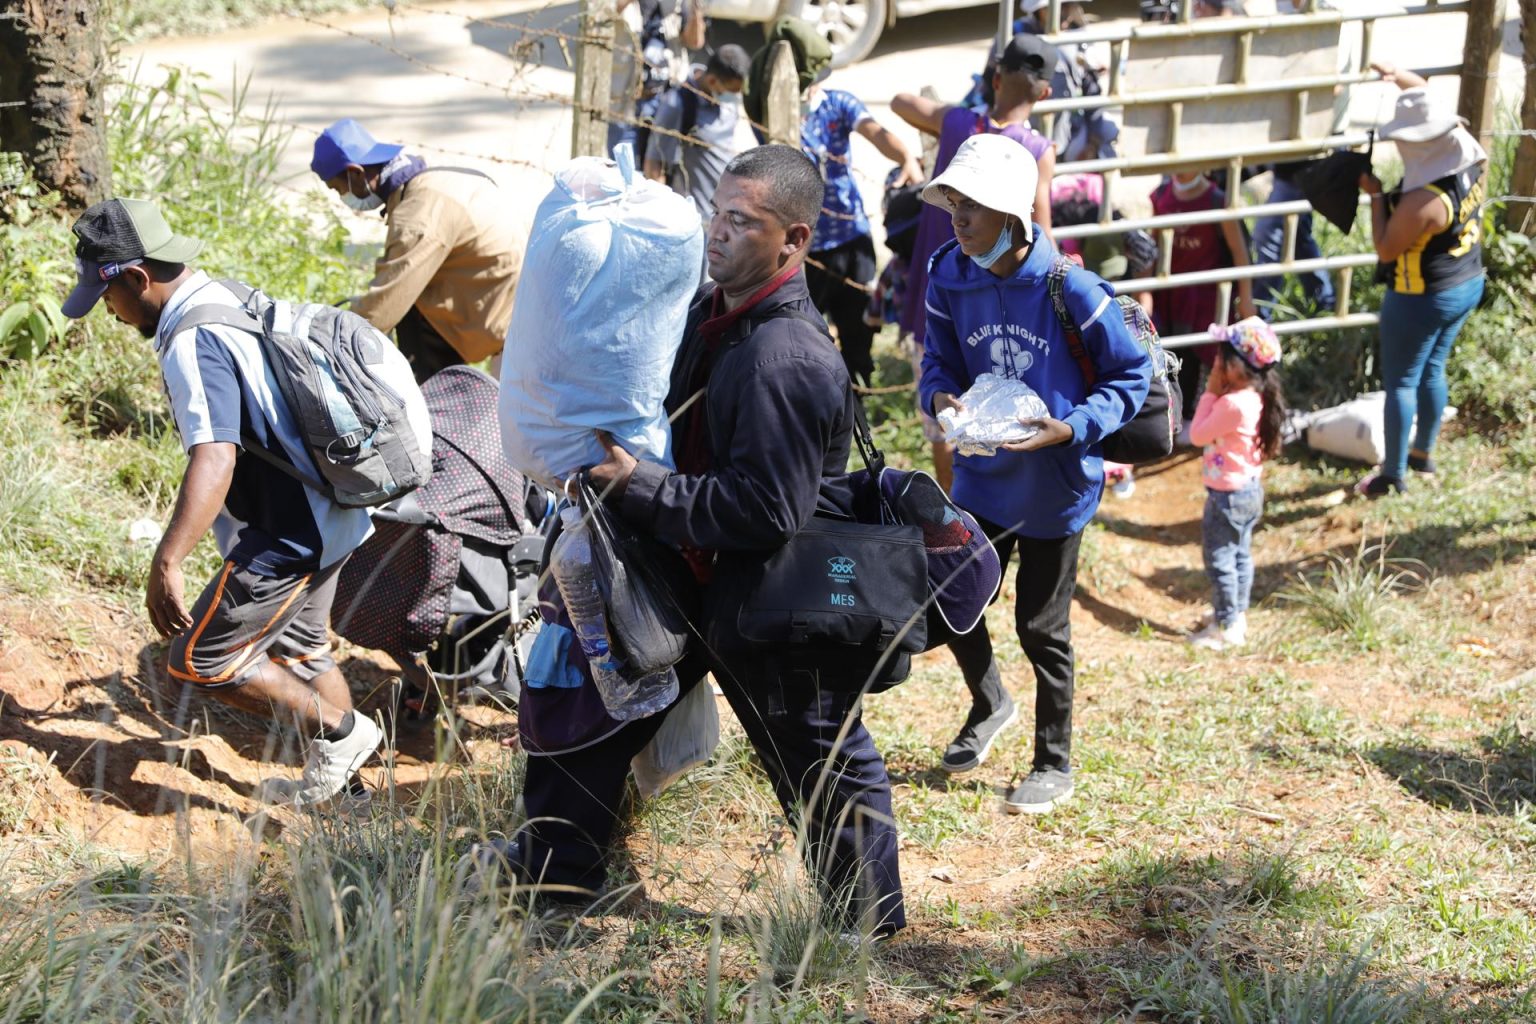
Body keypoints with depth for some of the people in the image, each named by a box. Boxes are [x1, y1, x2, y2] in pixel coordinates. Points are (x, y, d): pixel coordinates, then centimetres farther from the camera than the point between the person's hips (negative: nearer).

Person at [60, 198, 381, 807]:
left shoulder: (194, 343, -24)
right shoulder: (229, 301, 8)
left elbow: (215, 460, -36)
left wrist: (166, 564, -42)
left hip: (287, 538, -10)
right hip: (327, 517, 10)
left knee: (199, 661, -1)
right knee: (297, 649, 25)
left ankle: (339, 731, 7)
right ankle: (338, 782, 36)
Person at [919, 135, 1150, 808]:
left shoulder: (1070, 288, -22)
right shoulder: (950, 279, -8)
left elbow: (1131, 375, -12)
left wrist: (1070, 429, -26)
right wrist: (939, 396, -17)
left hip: (1054, 485, -4)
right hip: (981, 475, 4)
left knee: (1042, 627, 8)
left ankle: (1054, 765, 28)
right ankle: (989, 704, 44)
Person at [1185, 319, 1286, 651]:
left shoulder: (1232, 404, -29)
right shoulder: (1256, 398, 0)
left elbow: (1198, 434, -17)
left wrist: (1210, 392, -15)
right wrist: (1217, 394, 2)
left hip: (1228, 495, -10)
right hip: (1250, 489, 10)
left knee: (1220, 560, 2)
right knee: (1240, 555, 20)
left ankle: (1226, 628, 9)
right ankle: (1237, 616, 32)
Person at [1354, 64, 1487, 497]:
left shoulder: (1422, 202, -34)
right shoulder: (1474, 160, -11)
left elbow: (1385, 250, -20)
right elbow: (1436, 109, 7)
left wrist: (1376, 196, -15)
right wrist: (1402, 77, 4)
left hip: (1422, 299, -8)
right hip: (1468, 285, 8)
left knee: (1401, 382, 8)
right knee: (1433, 370, 24)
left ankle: (1392, 476, 19)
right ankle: (1423, 453, 41)